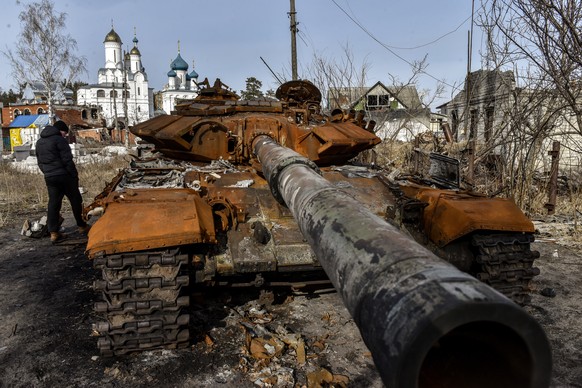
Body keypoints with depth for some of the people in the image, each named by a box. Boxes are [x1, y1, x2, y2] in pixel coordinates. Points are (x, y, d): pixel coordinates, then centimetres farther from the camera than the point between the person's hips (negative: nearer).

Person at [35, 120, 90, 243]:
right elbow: (67, 160, -15)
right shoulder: (59, 140, -10)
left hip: (49, 177, 7)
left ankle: (53, 232, 3)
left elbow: (40, 162, 19)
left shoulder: (39, 142, 16)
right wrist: (75, 175, -8)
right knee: (75, 200, 7)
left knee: (53, 203, 8)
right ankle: (82, 226, 16)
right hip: (63, 175, -7)